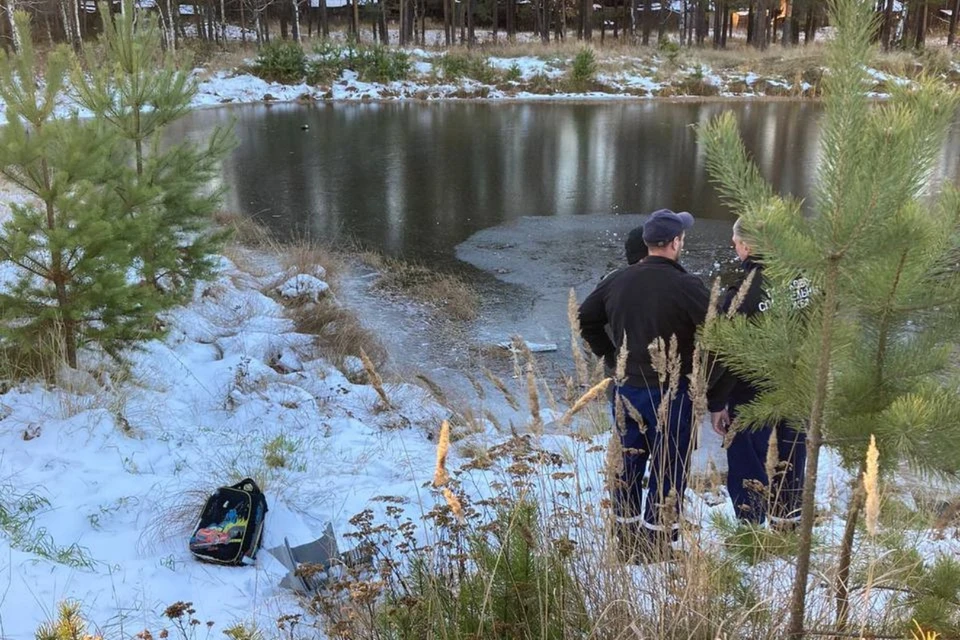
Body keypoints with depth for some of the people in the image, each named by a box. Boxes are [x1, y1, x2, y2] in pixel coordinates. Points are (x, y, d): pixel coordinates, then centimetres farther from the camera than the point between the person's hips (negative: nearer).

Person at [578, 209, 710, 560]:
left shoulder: (616, 280, 2)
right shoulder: (685, 286, -17)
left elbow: (585, 318, 13)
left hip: (625, 389, 6)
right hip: (670, 393, -6)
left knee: (628, 466, 16)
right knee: (668, 471, 6)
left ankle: (626, 541, 27)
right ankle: (655, 546, 11)